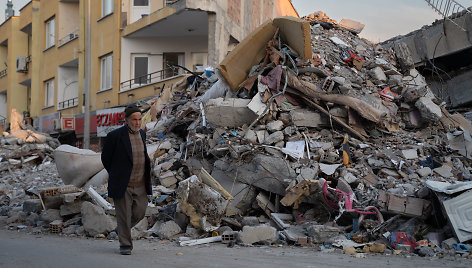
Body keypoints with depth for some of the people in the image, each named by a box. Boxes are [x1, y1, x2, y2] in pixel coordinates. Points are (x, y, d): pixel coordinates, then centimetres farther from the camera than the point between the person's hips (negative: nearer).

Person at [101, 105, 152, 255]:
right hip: (122, 185, -5)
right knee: (124, 215, -2)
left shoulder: (142, 134, 8)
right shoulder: (115, 136, -11)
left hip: (140, 185, 5)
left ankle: (122, 229, 34)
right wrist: (116, 176, 9)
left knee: (139, 212, 6)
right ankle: (125, 245, 10)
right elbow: (105, 158, 0)